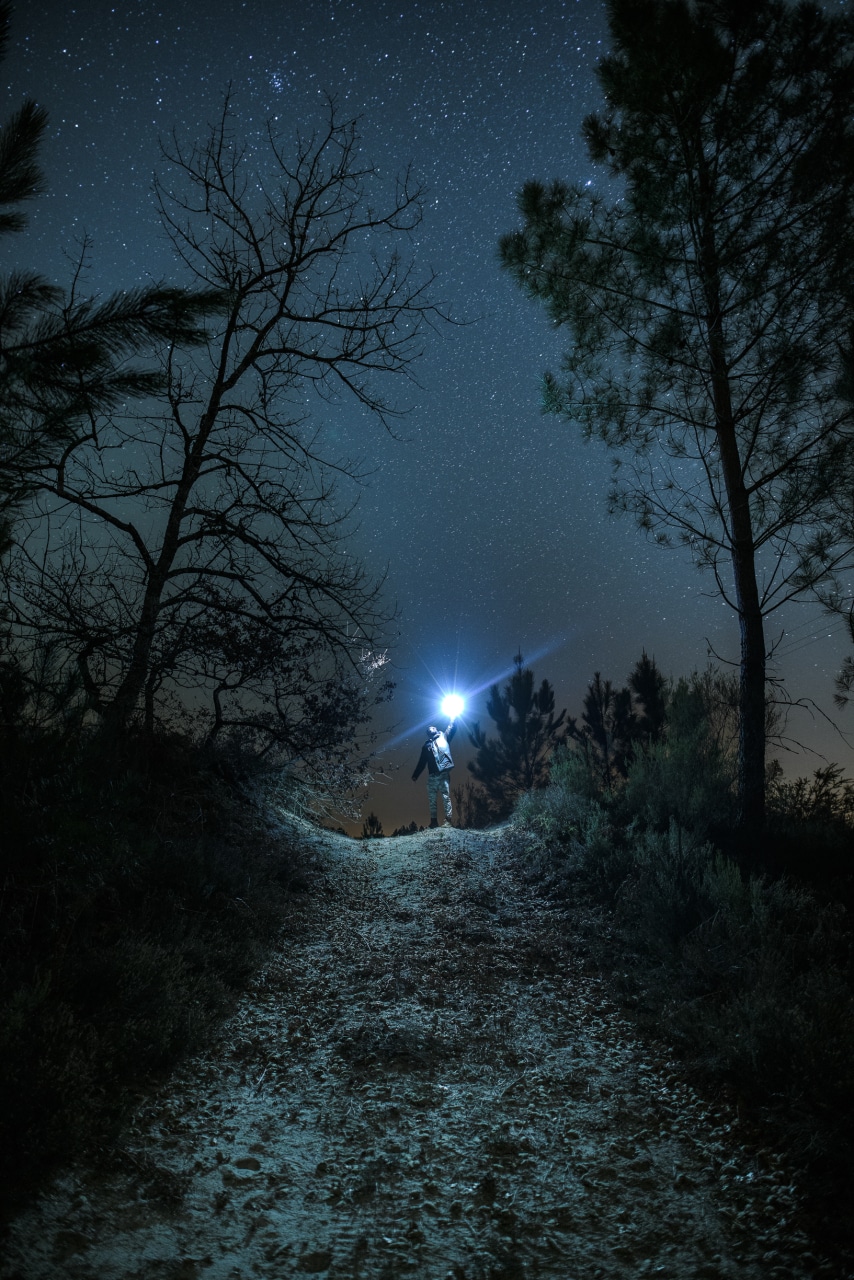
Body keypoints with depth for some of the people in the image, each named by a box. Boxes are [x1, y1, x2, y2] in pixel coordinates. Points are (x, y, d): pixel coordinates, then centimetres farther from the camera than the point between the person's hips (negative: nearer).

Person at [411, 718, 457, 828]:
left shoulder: (443, 738, 17)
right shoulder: (426, 746, 21)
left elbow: (452, 728, 7)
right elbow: (421, 763, 20)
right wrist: (415, 776, 14)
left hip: (444, 773, -3)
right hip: (432, 776, 3)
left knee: (446, 796, -9)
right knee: (432, 799, 2)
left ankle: (448, 820, -11)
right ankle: (433, 821, 6)